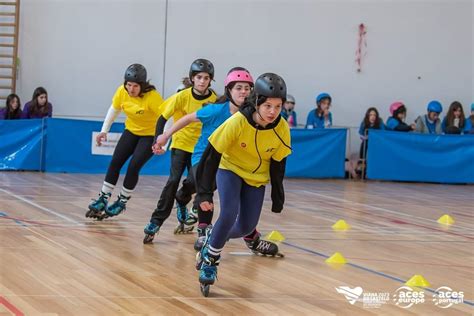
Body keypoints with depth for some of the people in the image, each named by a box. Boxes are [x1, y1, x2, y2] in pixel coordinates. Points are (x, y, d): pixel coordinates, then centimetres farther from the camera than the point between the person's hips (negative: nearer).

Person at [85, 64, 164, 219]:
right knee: (115, 162, -3)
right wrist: (104, 130, 0)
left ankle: (122, 202, 4)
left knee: (133, 167, -13)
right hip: (131, 131, 5)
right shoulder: (122, 92, -15)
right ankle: (103, 198, 5)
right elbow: (114, 110, 3)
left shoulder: (152, 97, -31)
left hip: (150, 135, -5)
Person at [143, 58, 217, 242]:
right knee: (173, 180, -16)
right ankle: (156, 221, -9)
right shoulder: (182, 97, -14)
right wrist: (158, 140, -21)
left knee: (193, 182, -13)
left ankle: (181, 203, 24)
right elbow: (163, 118, -10)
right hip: (180, 144, -1)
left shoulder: (214, 100, -10)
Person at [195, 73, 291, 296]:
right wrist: (205, 193, -21)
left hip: (257, 177, 4)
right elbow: (212, 155, -22)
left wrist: (278, 198, 3)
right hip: (230, 169, -4)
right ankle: (210, 259, -4)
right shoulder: (237, 122, -30)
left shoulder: (281, 129, -21)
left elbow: (278, 164, -4)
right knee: (229, 214, -24)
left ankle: (213, 241, 31)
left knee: (246, 226, 1)